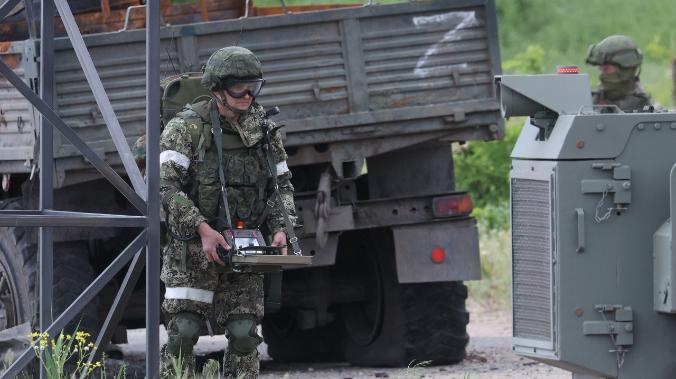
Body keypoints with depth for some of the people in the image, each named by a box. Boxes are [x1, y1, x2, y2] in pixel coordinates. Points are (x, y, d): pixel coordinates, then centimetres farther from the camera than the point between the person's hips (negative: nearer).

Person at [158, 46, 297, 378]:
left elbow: (282, 186, 15)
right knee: (183, 331, -7)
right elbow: (166, 184, -14)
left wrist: (280, 229, -3)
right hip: (193, 248, -4)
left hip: (243, 249, 4)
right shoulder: (187, 127, -7)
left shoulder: (264, 131, 7)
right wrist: (202, 228, -24)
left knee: (244, 333, -2)